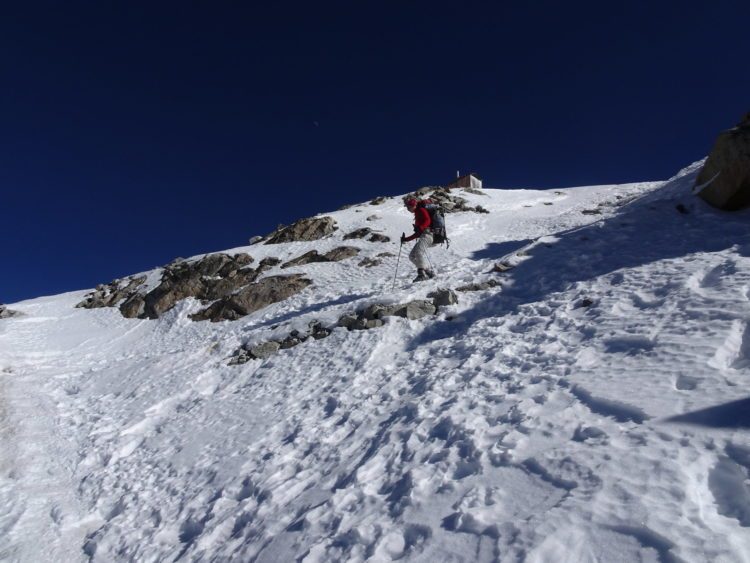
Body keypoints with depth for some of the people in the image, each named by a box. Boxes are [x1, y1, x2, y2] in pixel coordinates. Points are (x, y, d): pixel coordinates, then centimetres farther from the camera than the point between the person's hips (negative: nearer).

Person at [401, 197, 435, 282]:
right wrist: (406, 239, 30)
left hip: (428, 233, -10)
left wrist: (420, 228, -34)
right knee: (412, 256, 5)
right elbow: (417, 234, 30)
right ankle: (429, 271, -1)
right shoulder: (417, 214, 29)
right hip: (423, 236, 10)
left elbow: (427, 221, -16)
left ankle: (422, 273, -42)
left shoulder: (421, 210, 4)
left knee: (418, 251, -31)